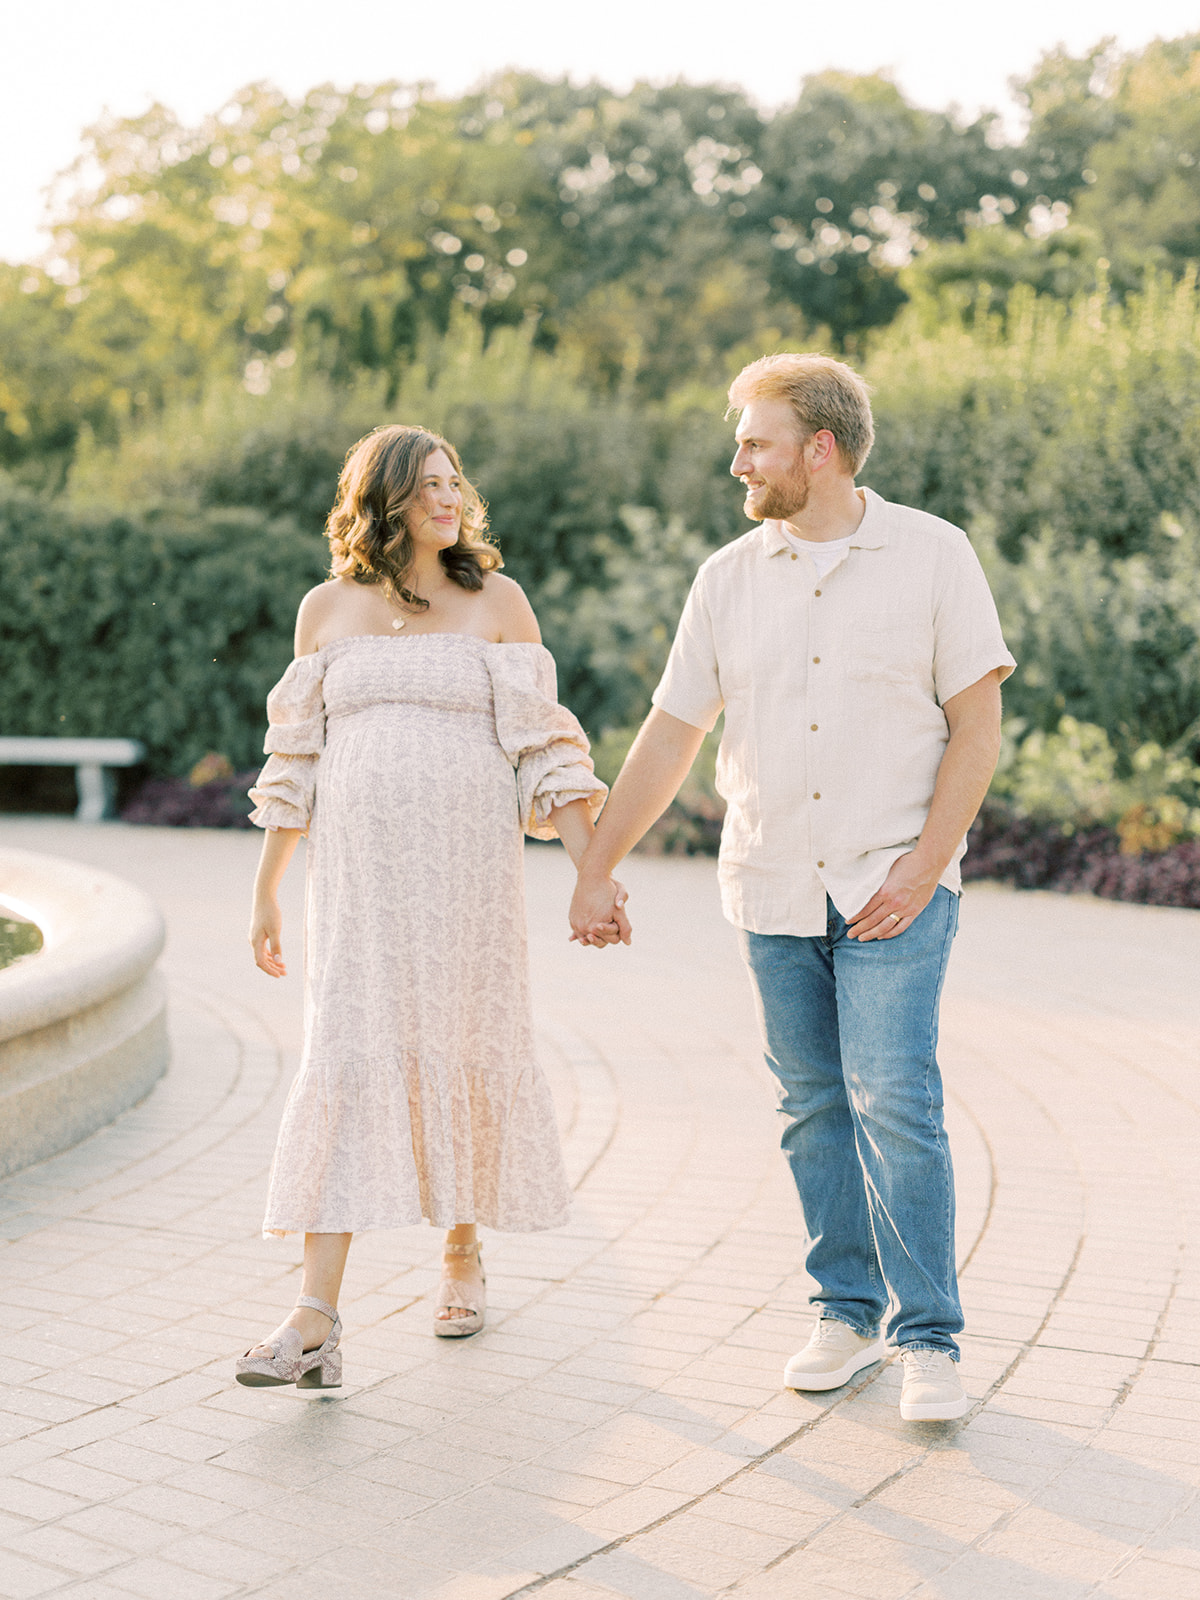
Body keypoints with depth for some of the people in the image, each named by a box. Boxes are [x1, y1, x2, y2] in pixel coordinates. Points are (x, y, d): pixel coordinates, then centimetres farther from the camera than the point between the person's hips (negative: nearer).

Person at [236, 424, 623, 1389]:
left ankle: (464, 1254, 32)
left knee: (466, 1056, 7)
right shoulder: (327, 609, 9)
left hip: (468, 868, 0)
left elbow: (544, 748, 2)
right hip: (359, 873, 1)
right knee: (345, 1065, -8)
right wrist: (266, 892, 13)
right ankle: (317, 1320, -11)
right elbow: (296, 761, 13)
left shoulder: (497, 601, 5)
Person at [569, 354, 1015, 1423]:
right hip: (773, 890, 4)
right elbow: (670, 736, 9)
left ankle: (930, 1340, 1)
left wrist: (925, 865, -11)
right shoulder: (728, 579, 5)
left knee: (896, 1103, -10)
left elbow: (978, 721, -3)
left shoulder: (932, 556, -3)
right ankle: (847, 1313, 21)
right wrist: (598, 870, 8)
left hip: (894, 889, -3)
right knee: (816, 1109, 8)